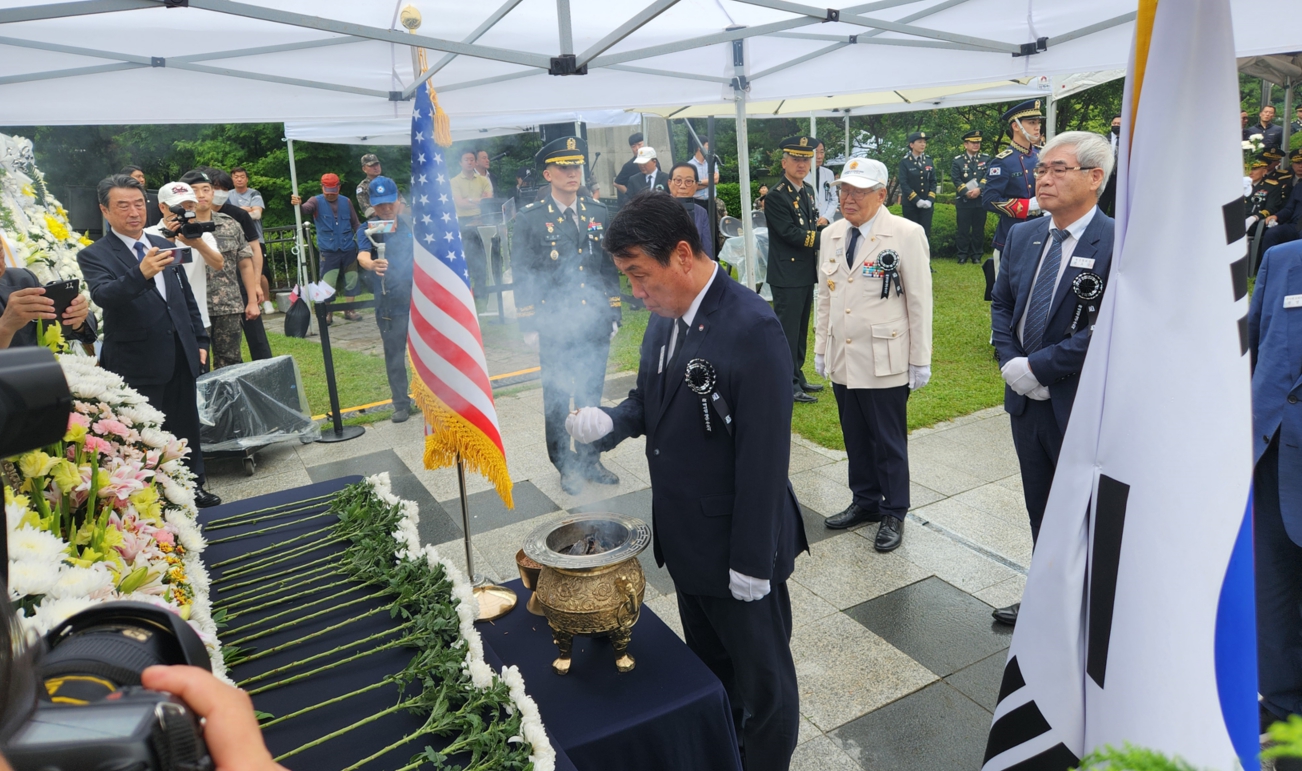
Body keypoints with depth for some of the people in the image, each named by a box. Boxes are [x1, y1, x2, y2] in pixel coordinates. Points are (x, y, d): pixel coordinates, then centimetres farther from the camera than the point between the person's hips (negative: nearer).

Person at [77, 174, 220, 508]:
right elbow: (103, 296, -27)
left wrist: (200, 340, 11)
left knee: (186, 427, 16)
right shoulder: (94, 255, -8)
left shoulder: (163, 245, 9)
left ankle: (193, 487, 29)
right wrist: (141, 273, -44)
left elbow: (187, 297, 15)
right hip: (138, 364, -5)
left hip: (181, 356, 5)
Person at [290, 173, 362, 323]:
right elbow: (306, 208, -20)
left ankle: (349, 310, 21)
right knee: (327, 284, -3)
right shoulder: (317, 201, 1)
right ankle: (328, 314, 8)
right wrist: (298, 204, -43)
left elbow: (355, 224, 12)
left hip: (348, 249, 2)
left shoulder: (346, 202, 8)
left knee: (351, 281, 8)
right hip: (328, 252, -2)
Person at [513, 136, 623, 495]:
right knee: (557, 399, 8)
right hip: (554, 328, -3)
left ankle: (590, 460, 29)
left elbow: (610, 268, 11)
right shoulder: (530, 219, -3)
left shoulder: (598, 213, 7)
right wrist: (529, 326, -7)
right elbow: (523, 276, -4)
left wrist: (613, 315, 9)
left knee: (591, 397, 12)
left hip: (596, 326, 3)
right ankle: (566, 465, 24)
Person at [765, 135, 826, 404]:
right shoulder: (776, 196, -14)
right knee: (788, 331, -2)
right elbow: (791, 233, -21)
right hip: (787, 274, -9)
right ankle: (788, 386, 6)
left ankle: (797, 377, 27)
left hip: (807, 273, 9)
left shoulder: (808, 191, 13)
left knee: (801, 329, 16)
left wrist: (824, 228, -5)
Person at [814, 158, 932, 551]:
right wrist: (820, 349, 13)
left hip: (885, 362, -5)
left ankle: (893, 514, 23)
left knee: (889, 442, 7)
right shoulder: (831, 235, 8)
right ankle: (865, 501, 33)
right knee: (855, 438, 15)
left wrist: (921, 360, -7)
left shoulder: (906, 234, -9)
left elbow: (920, 301, -7)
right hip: (842, 360, 5)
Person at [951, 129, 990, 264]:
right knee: (963, 229, 1)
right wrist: (967, 192, -19)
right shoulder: (957, 161, 3)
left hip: (981, 200, 2)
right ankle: (962, 255, 10)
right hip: (963, 201, -2)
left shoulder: (986, 159, 10)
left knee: (979, 229, 5)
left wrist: (979, 189, -20)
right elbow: (956, 180, -6)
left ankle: (977, 255, 12)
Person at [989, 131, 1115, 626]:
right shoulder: (1022, 236, 6)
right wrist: (1010, 362, -5)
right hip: (1027, 400, 6)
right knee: (1041, 511, 20)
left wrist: (1037, 367, -19)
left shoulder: (1118, 245, -16)